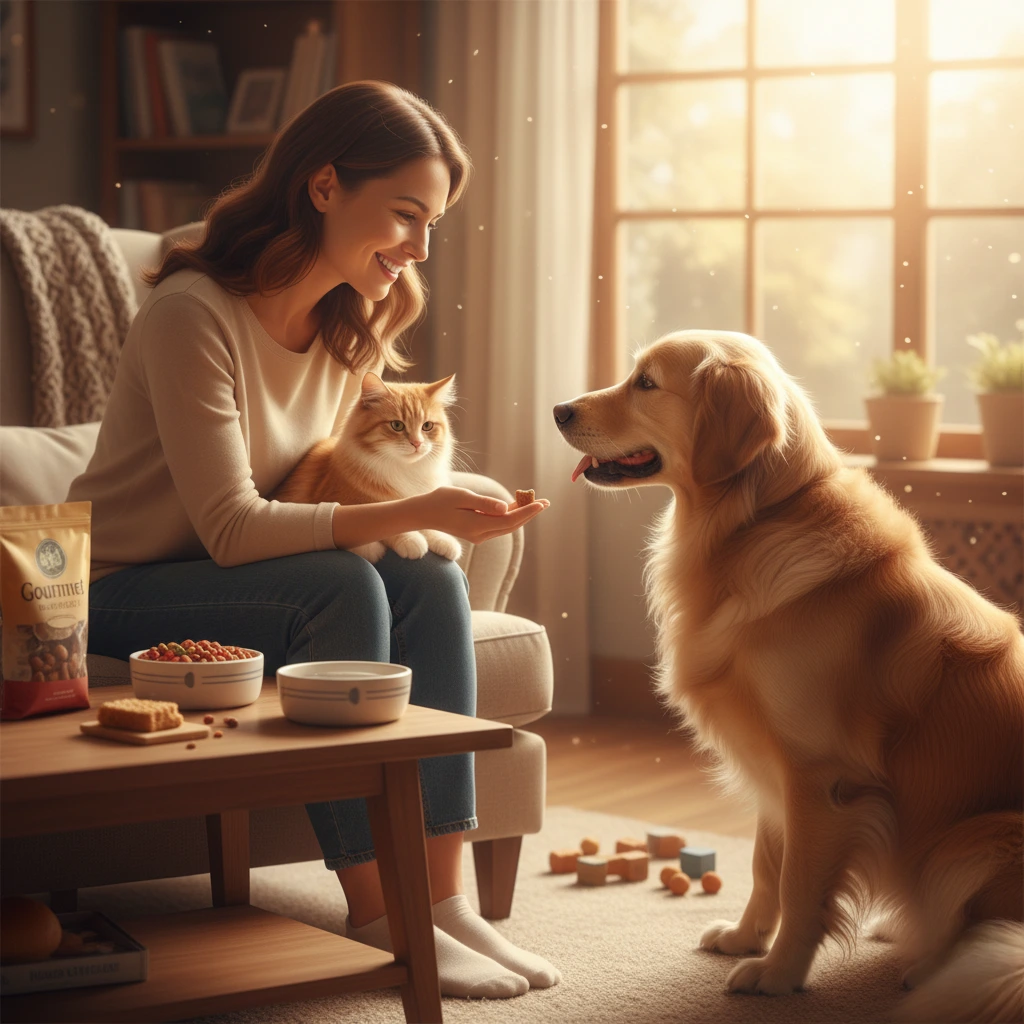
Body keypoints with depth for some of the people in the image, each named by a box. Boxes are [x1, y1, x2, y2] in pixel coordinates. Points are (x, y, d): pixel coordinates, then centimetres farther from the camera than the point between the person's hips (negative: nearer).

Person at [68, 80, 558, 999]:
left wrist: (428, 515, -12)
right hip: (119, 595, -7)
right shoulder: (194, 313, -22)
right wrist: (410, 513, -32)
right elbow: (231, 528, -26)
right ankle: (378, 918, -25)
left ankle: (443, 896, -20)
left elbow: (315, 487, 9)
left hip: (245, 577, 7)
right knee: (343, 588, -31)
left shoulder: (351, 326, 3)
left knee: (433, 585, -19)